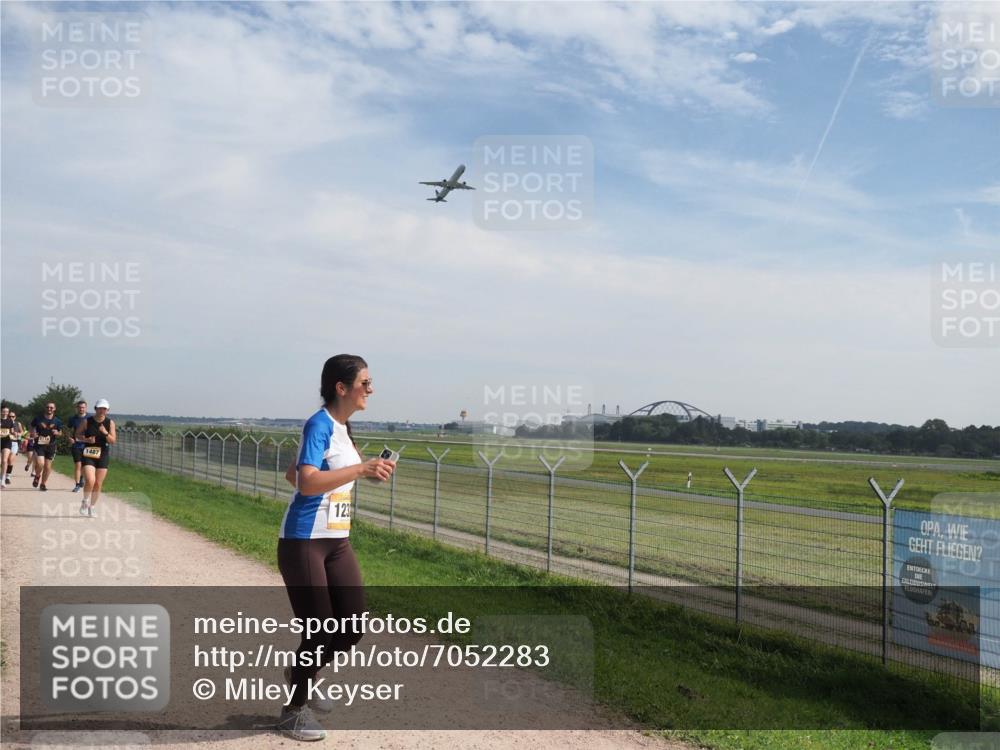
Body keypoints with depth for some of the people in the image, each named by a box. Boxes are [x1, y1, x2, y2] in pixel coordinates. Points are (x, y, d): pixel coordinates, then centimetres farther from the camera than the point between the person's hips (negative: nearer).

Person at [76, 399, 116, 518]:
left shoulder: (110, 423, 0)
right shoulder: (87, 421, -3)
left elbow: (113, 441, -2)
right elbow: (77, 435, 5)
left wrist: (105, 433, -20)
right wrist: (86, 439, -14)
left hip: (103, 455, 2)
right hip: (88, 454, -2)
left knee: (98, 483, 6)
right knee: (90, 480, -18)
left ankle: (92, 506, 24)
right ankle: (85, 502, 8)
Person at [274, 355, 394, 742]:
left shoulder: (342, 427, 11)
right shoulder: (319, 424, -15)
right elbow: (306, 482, -29)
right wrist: (361, 469, -34)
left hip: (337, 541, 8)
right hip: (303, 543, -8)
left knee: (353, 626, 7)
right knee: (319, 631, -2)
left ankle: (300, 675, 34)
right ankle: (293, 710, 22)